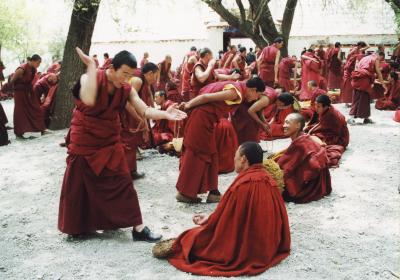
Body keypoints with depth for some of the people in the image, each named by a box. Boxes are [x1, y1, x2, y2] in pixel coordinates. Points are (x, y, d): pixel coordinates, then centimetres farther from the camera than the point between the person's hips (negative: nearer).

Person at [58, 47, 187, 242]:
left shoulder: (127, 89, -5)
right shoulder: (89, 78, -19)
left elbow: (145, 111, -10)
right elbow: (88, 101, -40)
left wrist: (165, 114, -28)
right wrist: (91, 66, -37)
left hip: (110, 142, 3)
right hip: (84, 142, -3)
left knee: (122, 182, 0)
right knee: (78, 186, 8)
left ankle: (138, 228, 6)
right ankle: (77, 227, 29)